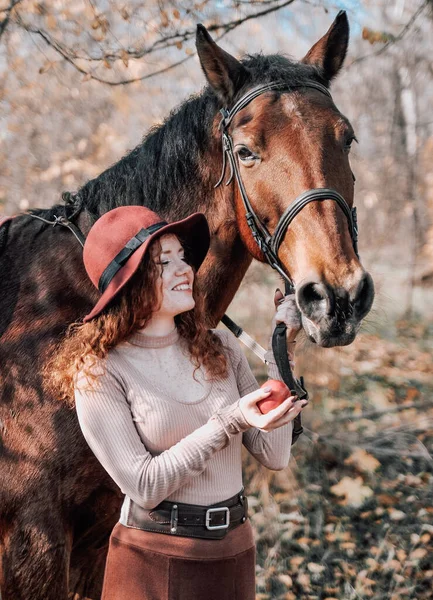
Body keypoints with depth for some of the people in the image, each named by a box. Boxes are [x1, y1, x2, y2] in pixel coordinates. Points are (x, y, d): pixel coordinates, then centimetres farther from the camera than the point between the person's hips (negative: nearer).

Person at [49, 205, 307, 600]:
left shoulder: (220, 348, 0)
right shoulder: (99, 374, -13)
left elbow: (274, 455, -3)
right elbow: (143, 486, -17)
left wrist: (280, 350, -7)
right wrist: (229, 422, -24)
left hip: (236, 551, 5)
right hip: (155, 560, -4)